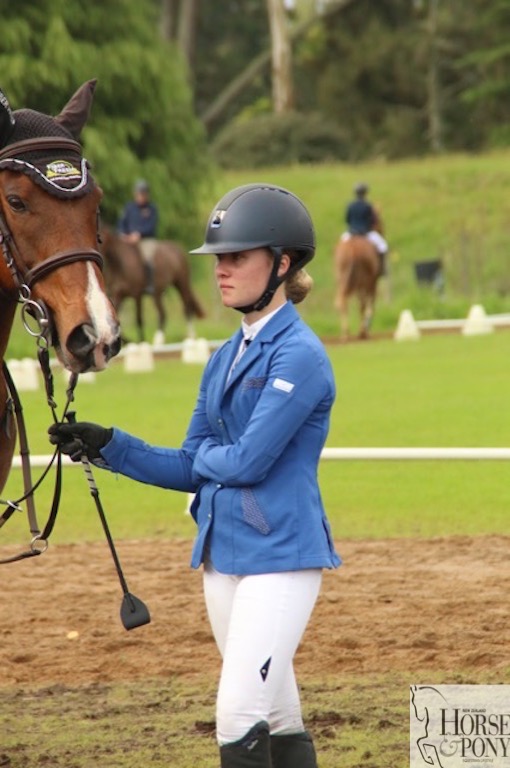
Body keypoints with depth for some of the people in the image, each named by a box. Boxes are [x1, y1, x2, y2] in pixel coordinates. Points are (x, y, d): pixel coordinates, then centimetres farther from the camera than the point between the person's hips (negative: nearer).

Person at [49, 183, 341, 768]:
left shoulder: (298, 355, -14)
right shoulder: (226, 359, 13)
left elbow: (247, 461, -20)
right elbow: (191, 471, 15)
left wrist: (204, 453, 2)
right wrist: (107, 446, 3)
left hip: (280, 555, -9)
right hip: (223, 556, 9)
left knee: (240, 717, -15)